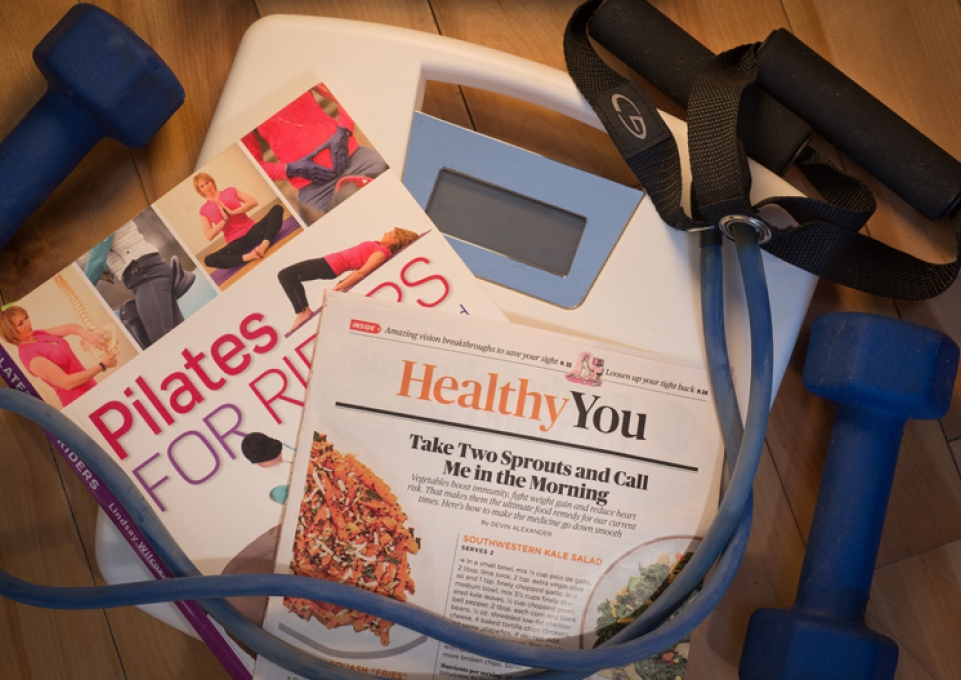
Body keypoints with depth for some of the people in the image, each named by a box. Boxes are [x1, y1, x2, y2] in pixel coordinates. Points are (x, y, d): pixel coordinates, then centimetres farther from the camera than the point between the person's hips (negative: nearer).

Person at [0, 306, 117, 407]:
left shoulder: (37, 335, 1)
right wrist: (102, 366, -25)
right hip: (79, 400, -8)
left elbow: (68, 328, -3)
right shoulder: (30, 356, -23)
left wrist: (87, 334, -27)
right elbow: (66, 382, -25)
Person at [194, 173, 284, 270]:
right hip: (236, 243, -1)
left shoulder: (230, 191, 11)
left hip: (252, 231, 1)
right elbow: (209, 236, -2)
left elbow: (253, 202, -1)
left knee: (277, 209, -21)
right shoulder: (204, 210, 8)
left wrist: (232, 212, -11)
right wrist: (224, 219, -11)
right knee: (208, 260, -27)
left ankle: (264, 245, -42)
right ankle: (248, 256, -40)